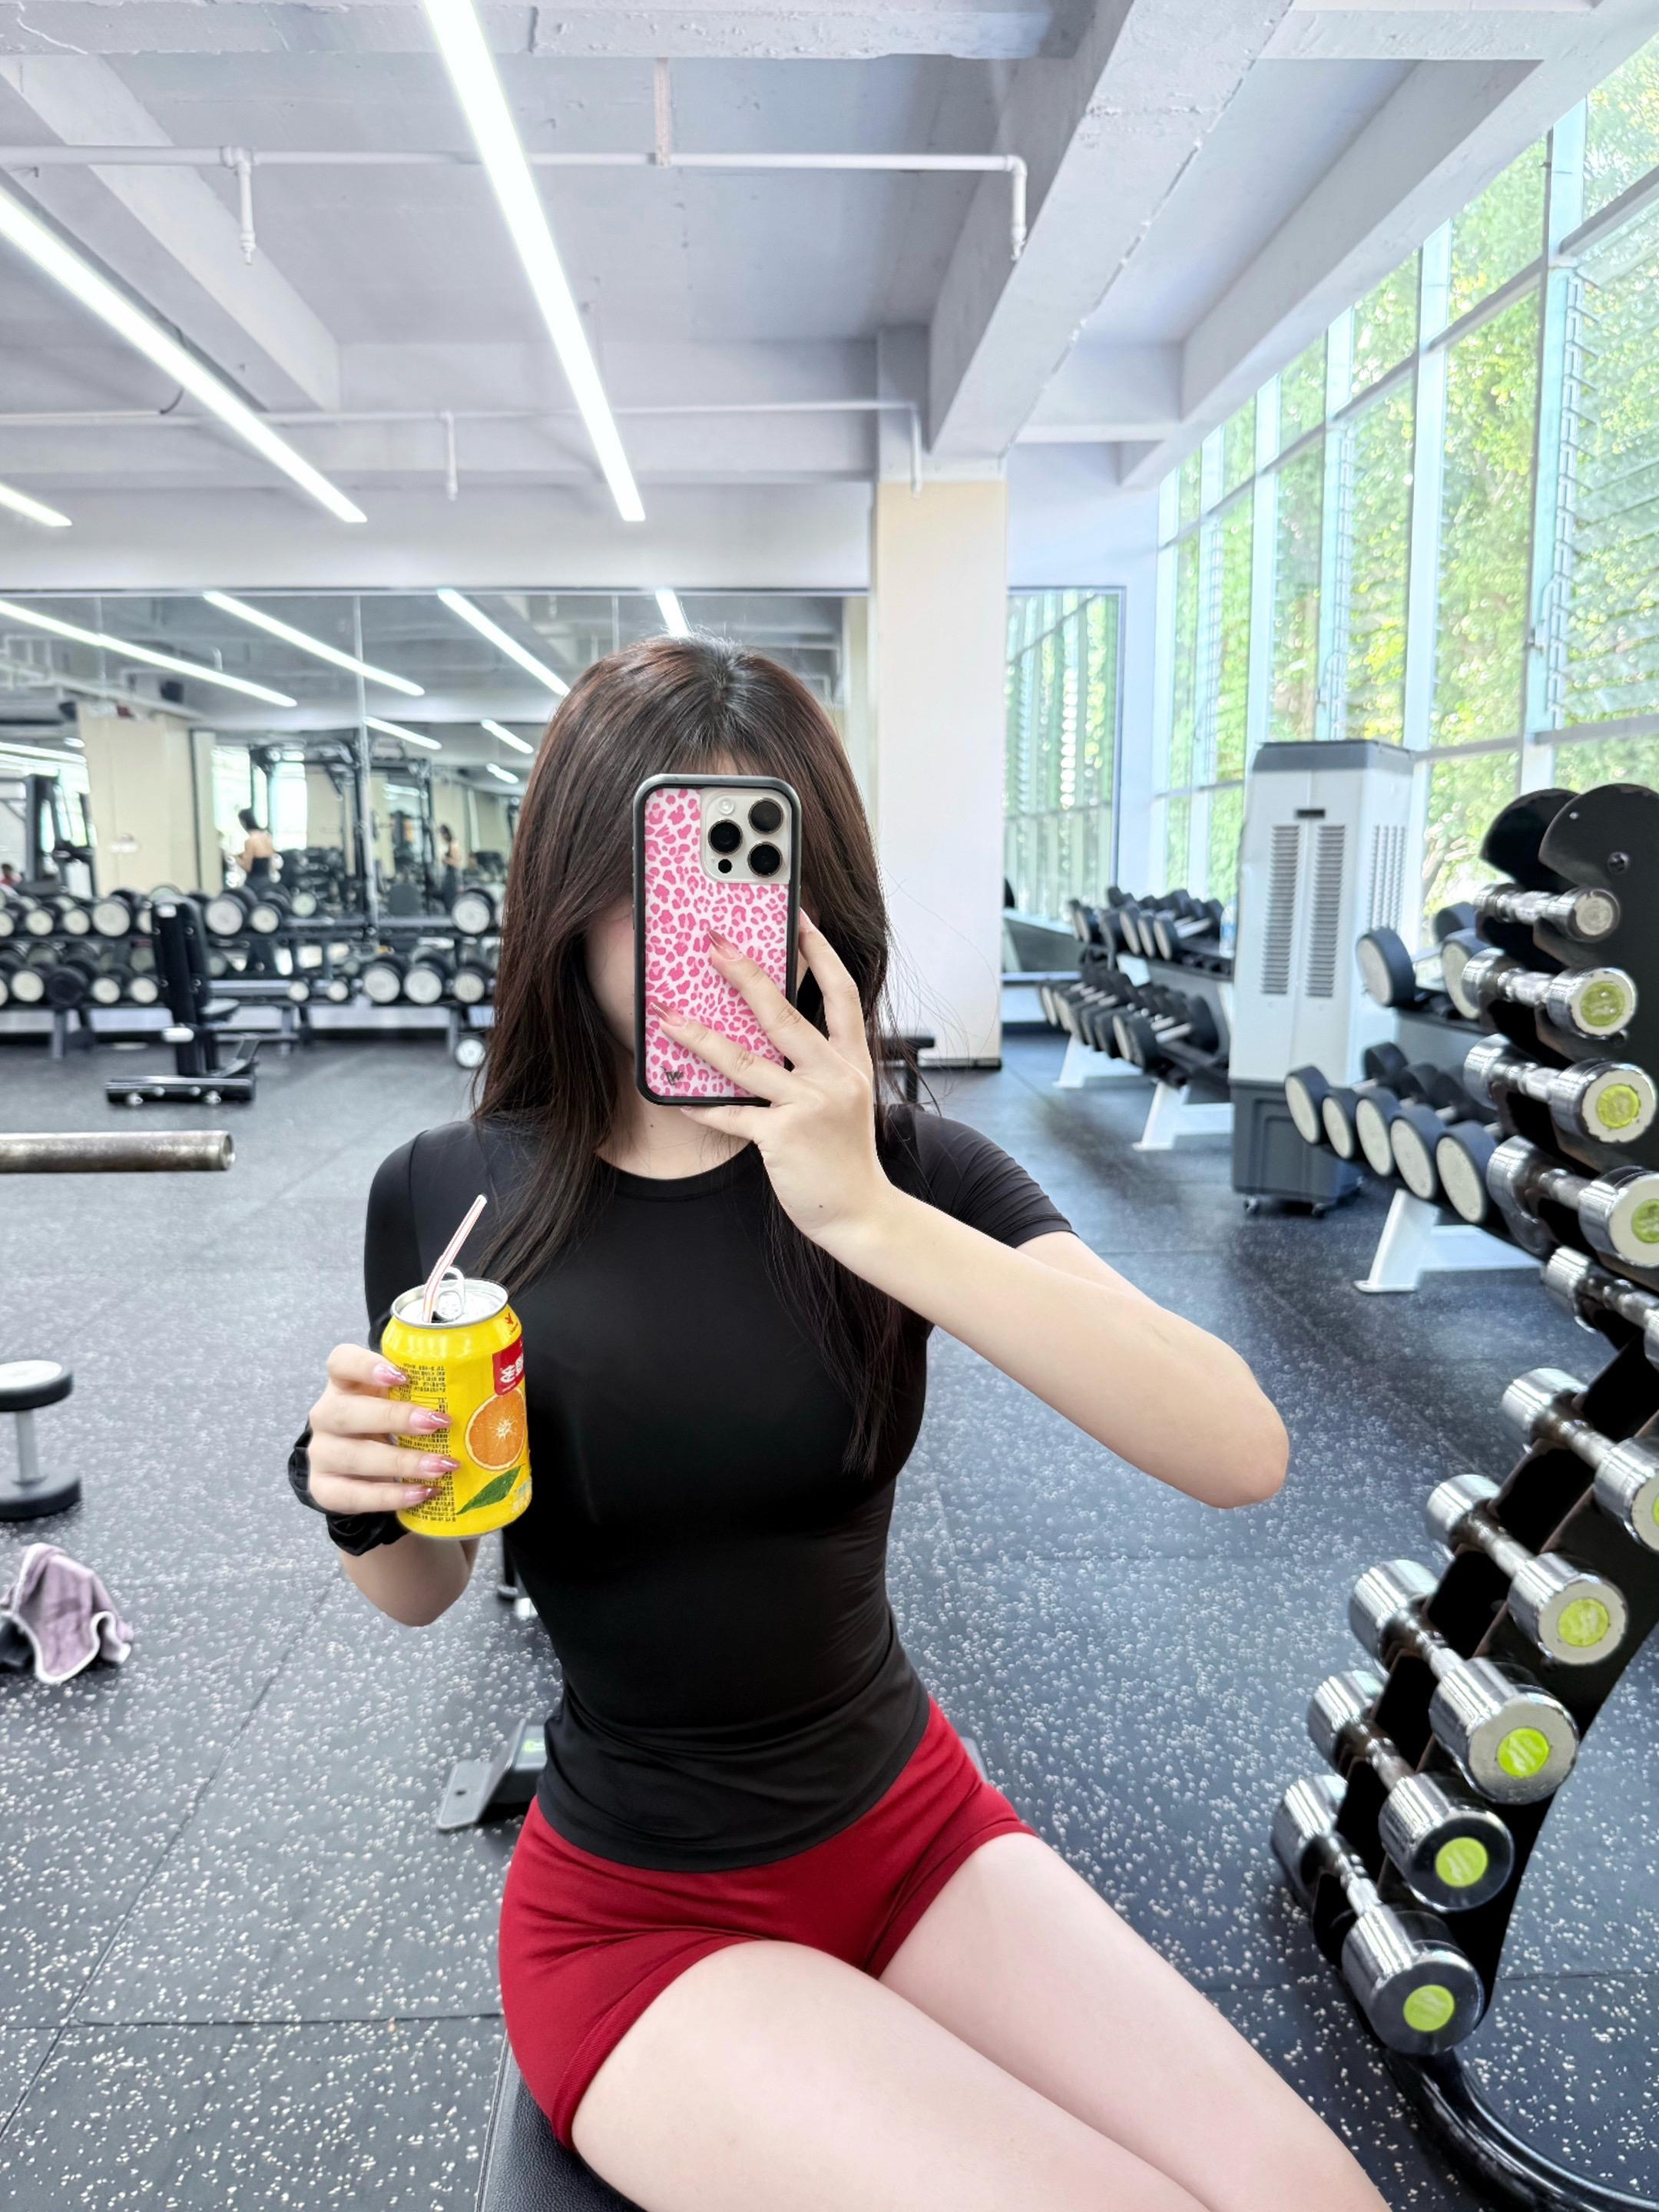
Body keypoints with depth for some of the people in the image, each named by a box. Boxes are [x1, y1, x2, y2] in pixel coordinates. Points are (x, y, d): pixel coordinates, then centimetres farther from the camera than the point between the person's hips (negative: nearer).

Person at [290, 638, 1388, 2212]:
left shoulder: (904, 1173, -9)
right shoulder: (450, 1195, -10)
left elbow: (1240, 1453, -24)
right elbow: (421, 1592, 4)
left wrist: (868, 1218, -34)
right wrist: (359, 1496, -19)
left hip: (917, 1829, 2)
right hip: (637, 1908, -1)